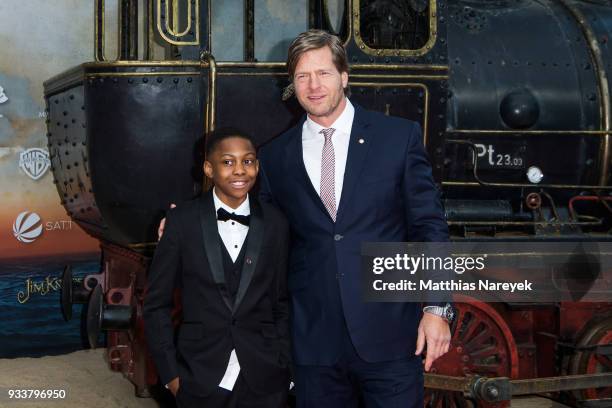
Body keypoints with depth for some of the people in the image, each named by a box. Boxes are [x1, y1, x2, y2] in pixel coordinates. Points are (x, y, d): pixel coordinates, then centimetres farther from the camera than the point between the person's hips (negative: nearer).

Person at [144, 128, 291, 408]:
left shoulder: (276, 224, 2)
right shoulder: (182, 220, -3)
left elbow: (282, 305, 8)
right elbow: (157, 304, 1)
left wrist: (284, 368, 0)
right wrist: (169, 373, -4)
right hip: (200, 382, -1)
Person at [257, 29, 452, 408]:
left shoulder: (399, 136, 2)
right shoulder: (274, 156, 8)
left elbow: (428, 226, 1)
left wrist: (436, 308, -6)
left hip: (389, 334, -2)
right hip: (314, 343, 2)